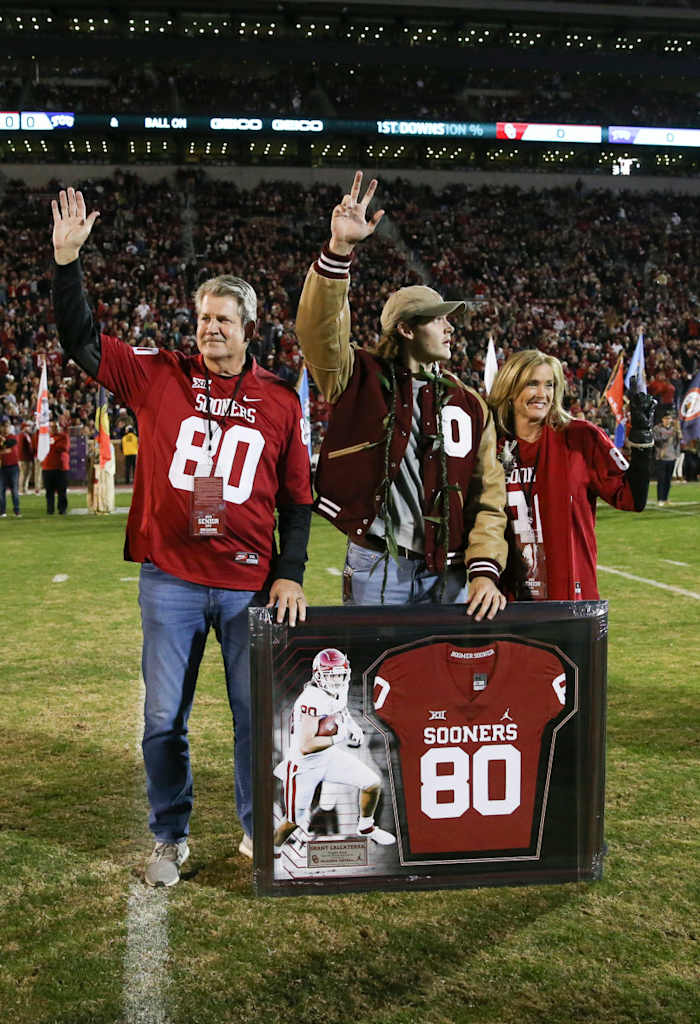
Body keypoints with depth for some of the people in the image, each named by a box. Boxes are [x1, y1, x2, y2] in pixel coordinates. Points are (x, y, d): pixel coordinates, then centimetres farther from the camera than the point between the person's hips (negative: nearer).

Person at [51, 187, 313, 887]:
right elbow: (79, 341, 2)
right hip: (170, 579, 0)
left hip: (251, 584, 0)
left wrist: (290, 574, -1)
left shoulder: (280, 402, 4)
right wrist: (66, 259, -7)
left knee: (257, 712, 7)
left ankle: (259, 830, 28)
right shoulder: (158, 377, 4)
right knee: (164, 718, 7)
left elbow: (296, 499, 7)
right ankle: (170, 838, 26)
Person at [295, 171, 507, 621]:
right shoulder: (361, 378, 2)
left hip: (448, 574, 3)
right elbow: (321, 327, -17)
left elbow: (488, 497, 6)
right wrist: (340, 247, -28)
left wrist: (484, 569, -6)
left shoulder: (469, 404, 10)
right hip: (375, 567, -3)